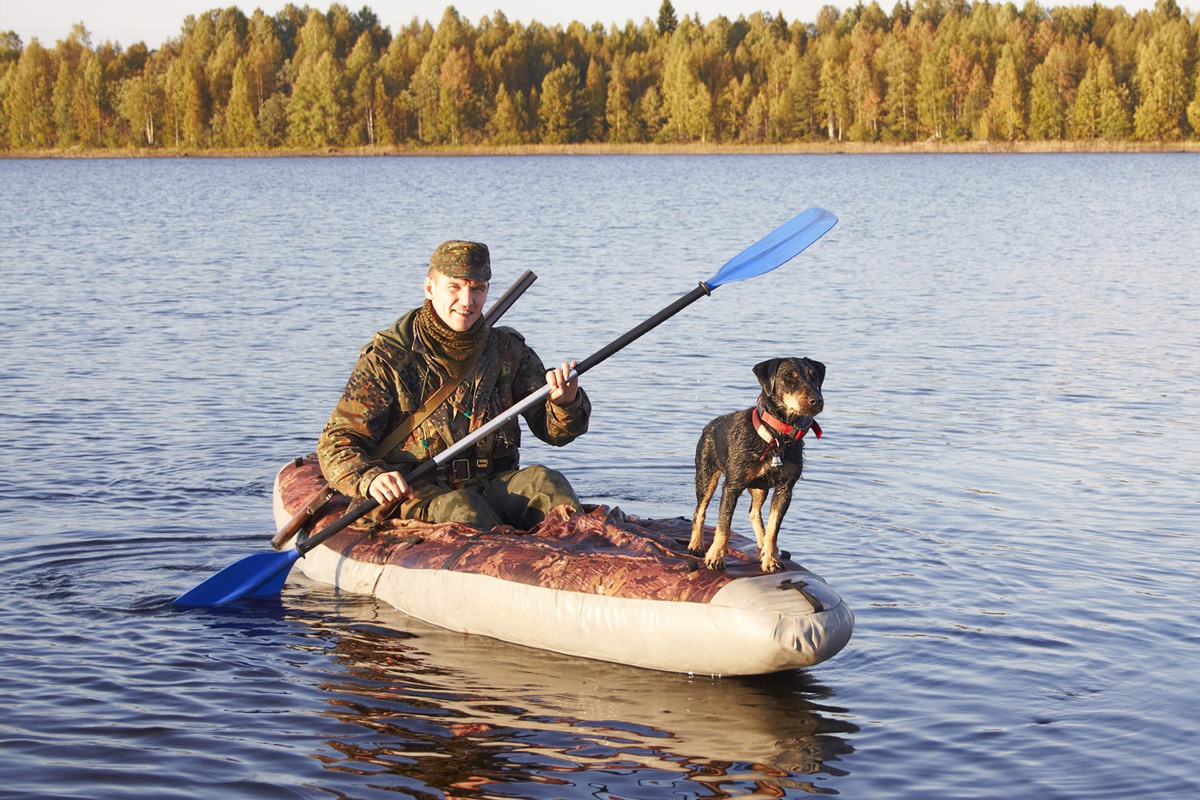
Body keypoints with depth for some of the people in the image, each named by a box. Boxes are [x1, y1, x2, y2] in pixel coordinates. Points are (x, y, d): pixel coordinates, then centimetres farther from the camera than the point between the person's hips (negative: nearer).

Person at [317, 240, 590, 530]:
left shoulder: (508, 352, 11)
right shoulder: (387, 359, 0)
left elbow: (554, 430, 8)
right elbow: (337, 443, -3)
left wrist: (565, 403, -17)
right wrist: (370, 478, -26)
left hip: (491, 487, 3)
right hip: (417, 492, -3)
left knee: (543, 481, -28)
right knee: (460, 509, -36)